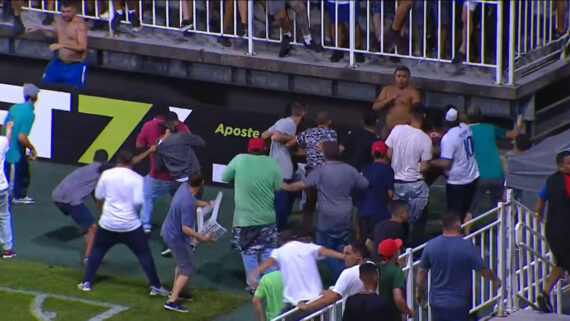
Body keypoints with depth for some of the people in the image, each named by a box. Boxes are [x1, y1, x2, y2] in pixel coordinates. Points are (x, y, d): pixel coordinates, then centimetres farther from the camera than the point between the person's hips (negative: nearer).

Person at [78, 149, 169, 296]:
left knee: (97, 251, 19)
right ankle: (155, 286, 6)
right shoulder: (137, 179, -10)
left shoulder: (107, 174, -5)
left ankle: (86, 282, 18)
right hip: (131, 226, -2)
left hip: (108, 224, 2)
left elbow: (99, 196, 3)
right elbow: (138, 201, -16)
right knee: (144, 254, 8)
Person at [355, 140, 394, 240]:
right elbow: (390, 193, -8)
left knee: (365, 241, 10)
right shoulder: (387, 169, -6)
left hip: (363, 212, 5)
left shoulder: (365, 169, 11)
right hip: (379, 212, -5)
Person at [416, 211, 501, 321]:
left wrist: (420, 291, 20)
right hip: (458, 304, -4)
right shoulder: (467, 246, -15)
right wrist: (495, 280, 14)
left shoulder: (431, 245, -5)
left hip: (436, 302, 4)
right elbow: (483, 270, -6)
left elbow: (421, 273, 2)